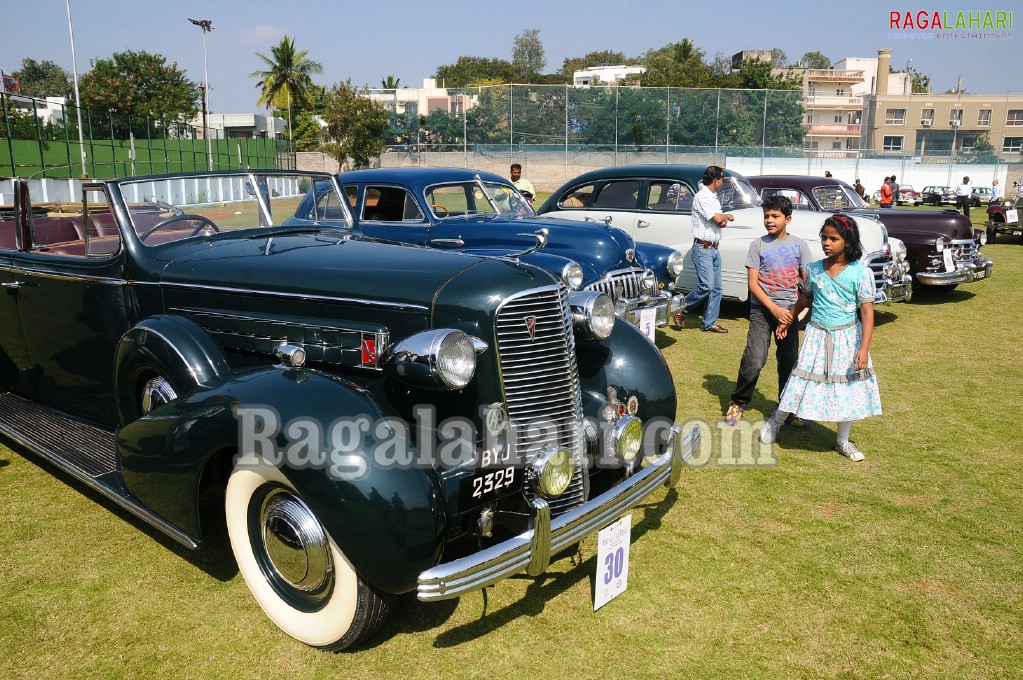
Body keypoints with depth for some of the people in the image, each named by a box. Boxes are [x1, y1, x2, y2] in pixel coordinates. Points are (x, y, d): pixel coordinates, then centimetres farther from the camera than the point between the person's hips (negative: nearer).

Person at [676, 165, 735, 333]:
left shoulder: (714, 198, 16)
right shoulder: (701, 197, -13)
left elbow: (720, 221, 18)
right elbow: (717, 218, -20)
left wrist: (723, 220, -6)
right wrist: (728, 216, 1)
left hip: (714, 249, 9)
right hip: (703, 248, -9)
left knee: (716, 288, 6)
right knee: (706, 285, -15)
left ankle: (709, 323, 11)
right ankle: (681, 308, 4)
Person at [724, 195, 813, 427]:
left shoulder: (799, 245, 4)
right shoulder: (758, 245, -1)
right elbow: (753, 283, -6)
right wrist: (774, 309, -15)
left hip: (789, 311, 2)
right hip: (761, 310, -2)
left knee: (789, 362, 8)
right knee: (754, 361, -11)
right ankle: (738, 403, 9)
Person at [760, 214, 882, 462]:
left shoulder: (861, 272, -12)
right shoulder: (814, 269, -1)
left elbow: (867, 311, -13)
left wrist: (864, 348, -19)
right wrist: (788, 320, 26)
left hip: (847, 338, -1)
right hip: (817, 336, 1)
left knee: (847, 388, 9)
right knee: (802, 381, 5)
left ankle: (843, 440, 25)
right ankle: (776, 422, 26)